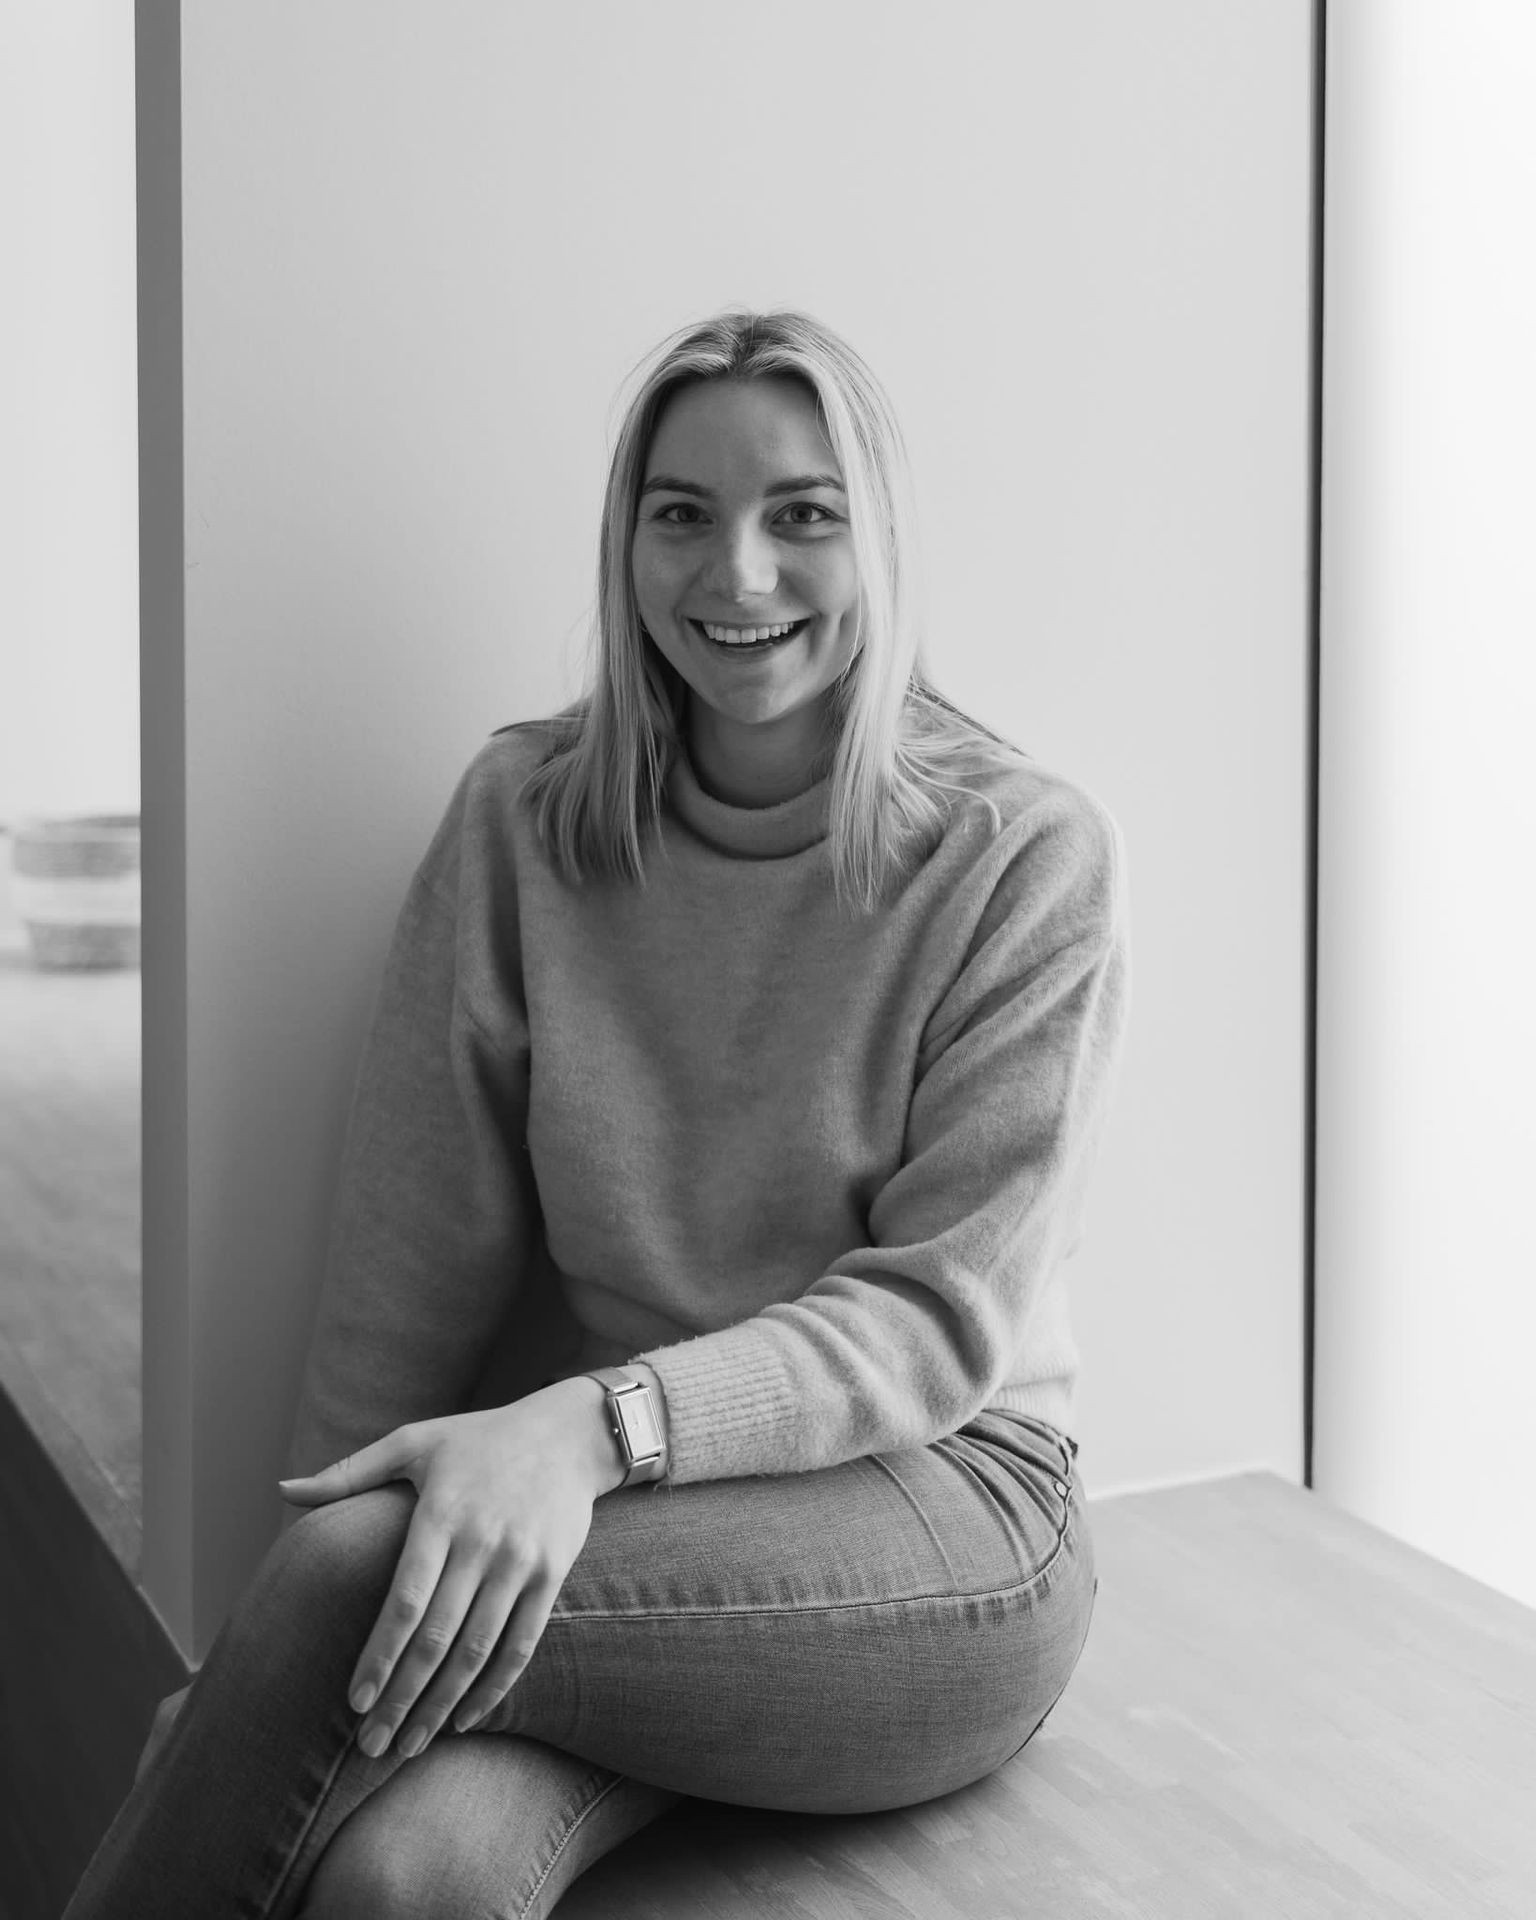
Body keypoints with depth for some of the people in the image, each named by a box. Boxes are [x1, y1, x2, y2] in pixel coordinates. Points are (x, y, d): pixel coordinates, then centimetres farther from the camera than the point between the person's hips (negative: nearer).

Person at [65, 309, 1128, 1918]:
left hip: (940, 1508, -2)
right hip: (598, 1524, 2)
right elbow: (410, 1269, -1)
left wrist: (596, 1422, -27)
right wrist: (274, 1701, -7)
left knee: (359, 1564, -28)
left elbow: (945, 1313, -10)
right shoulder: (521, 820, 1)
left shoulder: (1023, 858, -6)